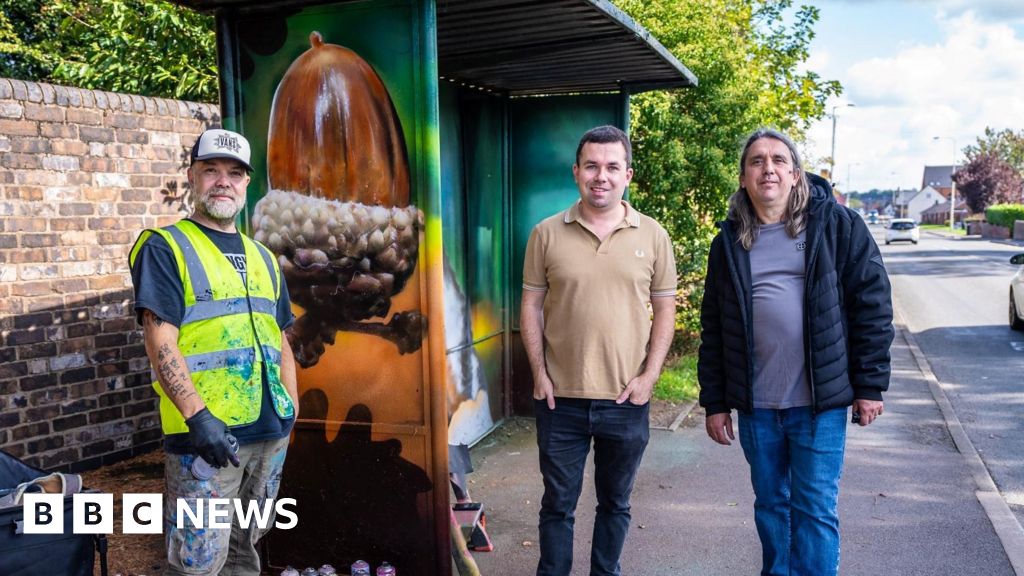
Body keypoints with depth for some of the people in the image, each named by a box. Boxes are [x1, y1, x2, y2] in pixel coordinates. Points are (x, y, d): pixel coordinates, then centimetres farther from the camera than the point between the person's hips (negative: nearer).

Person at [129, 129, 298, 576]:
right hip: (204, 434, -6)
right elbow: (161, 342, -12)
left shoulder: (262, 257, 16)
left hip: (272, 430, 6)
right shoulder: (165, 248, -3)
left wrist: (292, 409, 11)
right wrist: (199, 416, -21)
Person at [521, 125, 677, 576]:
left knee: (615, 502, 17)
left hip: (626, 399, 1)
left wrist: (649, 375, -5)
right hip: (560, 397, 0)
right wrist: (539, 373, -4)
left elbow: (664, 311, 4)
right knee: (558, 503, 13)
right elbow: (532, 306, 2)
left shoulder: (652, 236, 0)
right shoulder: (547, 234, -1)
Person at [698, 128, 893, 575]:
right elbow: (712, 329, 8)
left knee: (815, 509, 5)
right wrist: (714, 402, 6)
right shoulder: (729, 241, 7)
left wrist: (870, 384, -5)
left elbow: (872, 302, -2)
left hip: (821, 402, -3)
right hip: (755, 405, 3)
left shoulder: (835, 223, -1)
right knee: (770, 504, 15)